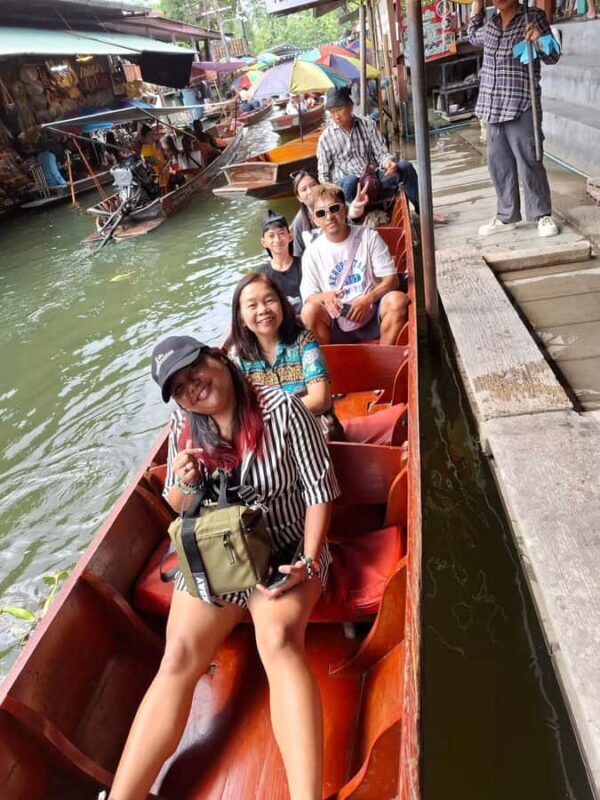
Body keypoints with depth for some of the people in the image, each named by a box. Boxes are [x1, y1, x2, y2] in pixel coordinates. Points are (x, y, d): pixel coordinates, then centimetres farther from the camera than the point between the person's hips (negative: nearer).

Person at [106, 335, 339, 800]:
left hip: (284, 550, -3)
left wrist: (309, 562, -19)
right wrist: (185, 485, -13)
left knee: (279, 637, -30)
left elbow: (319, 491, -10)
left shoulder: (283, 410, -14)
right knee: (180, 657, -16)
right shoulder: (184, 428, -1)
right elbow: (178, 507, 10)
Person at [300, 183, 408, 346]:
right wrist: (324, 297, -25)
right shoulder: (312, 252, 1)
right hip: (336, 325, 0)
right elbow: (308, 296, -1)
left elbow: (391, 279, -2)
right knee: (309, 311, -30)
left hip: (371, 314, 1)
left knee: (397, 299, -29)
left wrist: (367, 300, -21)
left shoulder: (369, 236, 0)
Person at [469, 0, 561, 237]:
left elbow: (553, 57, -1)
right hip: (493, 107, 6)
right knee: (498, 165, 9)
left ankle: (542, 215, 9)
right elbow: (473, 38, 35)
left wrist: (539, 38, -19)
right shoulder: (490, 23, 13)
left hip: (521, 106, -6)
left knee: (529, 163, -3)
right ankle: (506, 216, 20)